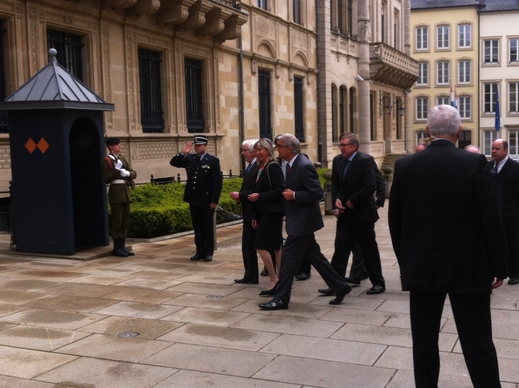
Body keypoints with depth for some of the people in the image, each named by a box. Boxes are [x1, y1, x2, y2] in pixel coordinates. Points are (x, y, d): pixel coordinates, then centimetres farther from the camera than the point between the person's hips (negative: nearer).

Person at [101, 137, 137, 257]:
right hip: (116, 192, -7)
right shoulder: (105, 160, -6)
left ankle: (122, 246, 16)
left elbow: (134, 173, 11)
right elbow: (106, 179, -12)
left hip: (126, 191, 7)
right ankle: (117, 248, 4)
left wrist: (127, 173, -10)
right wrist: (117, 170, -20)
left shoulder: (123, 158, 15)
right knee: (117, 221, -3)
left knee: (125, 221, 9)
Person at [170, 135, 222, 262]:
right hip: (193, 199, 5)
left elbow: (217, 182, -9)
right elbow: (173, 162, 7)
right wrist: (183, 153, -9)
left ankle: (208, 252, 12)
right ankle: (200, 251, 17)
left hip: (207, 201, -4)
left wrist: (214, 200, -13)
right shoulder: (189, 158, 7)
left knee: (208, 227, 5)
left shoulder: (213, 160, -6)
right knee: (197, 227, 10)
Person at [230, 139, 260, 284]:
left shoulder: (259, 167, -17)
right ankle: (250, 275, 17)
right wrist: (239, 195, -3)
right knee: (247, 245, 11)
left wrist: (240, 195, -18)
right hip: (249, 213, 10)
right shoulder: (249, 168, 14)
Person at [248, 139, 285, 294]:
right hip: (266, 212, 9)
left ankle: (274, 280, -3)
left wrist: (259, 196, -19)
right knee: (276, 246, 11)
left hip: (273, 212, -9)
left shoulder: (273, 166, -13)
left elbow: (279, 190, -20)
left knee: (261, 245, -10)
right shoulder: (262, 167, 12)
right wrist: (256, 216, 14)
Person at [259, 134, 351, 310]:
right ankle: (340, 286, 24)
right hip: (299, 220, 10)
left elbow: (317, 193, -21)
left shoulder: (304, 166, -20)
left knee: (288, 258, -4)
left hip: (302, 221, -10)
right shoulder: (291, 165, 10)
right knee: (314, 256, 15)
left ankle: (280, 299, 4)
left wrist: (294, 195, -22)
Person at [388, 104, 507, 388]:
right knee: (477, 342, 6)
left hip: (421, 267, 2)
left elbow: (395, 221, 4)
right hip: (468, 268, -2)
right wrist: (499, 267, 1)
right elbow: (492, 220, -10)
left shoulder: (405, 165, -2)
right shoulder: (474, 163, -10)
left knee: (424, 340, 10)